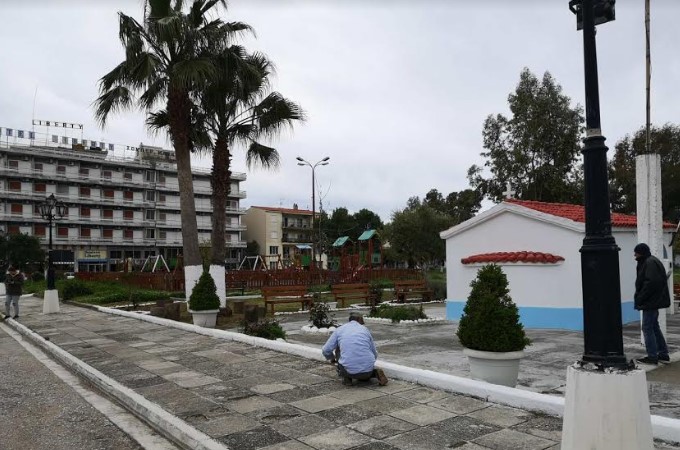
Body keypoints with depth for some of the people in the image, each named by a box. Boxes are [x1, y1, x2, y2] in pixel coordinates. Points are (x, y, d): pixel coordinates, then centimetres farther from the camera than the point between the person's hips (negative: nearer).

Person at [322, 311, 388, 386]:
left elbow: (326, 350, 7)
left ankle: (346, 376, 16)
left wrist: (332, 358, 31)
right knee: (363, 377, 39)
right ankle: (376, 373, 7)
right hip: (367, 370, 2)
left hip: (349, 370, -2)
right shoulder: (365, 330, 15)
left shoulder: (340, 330, 12)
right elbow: (374, 354, 20)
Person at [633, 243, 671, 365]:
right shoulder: (649, 262, 15)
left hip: (650, 302, -11)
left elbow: (651, 282, -24)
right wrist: (640, 298, 13)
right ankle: (663, 354, 24)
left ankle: (652, 356, 1)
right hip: (653, 301, 11)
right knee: (654, 327, 17)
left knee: (647, 328, -5)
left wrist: (640, 298, -17)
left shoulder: (650, 263, -17)